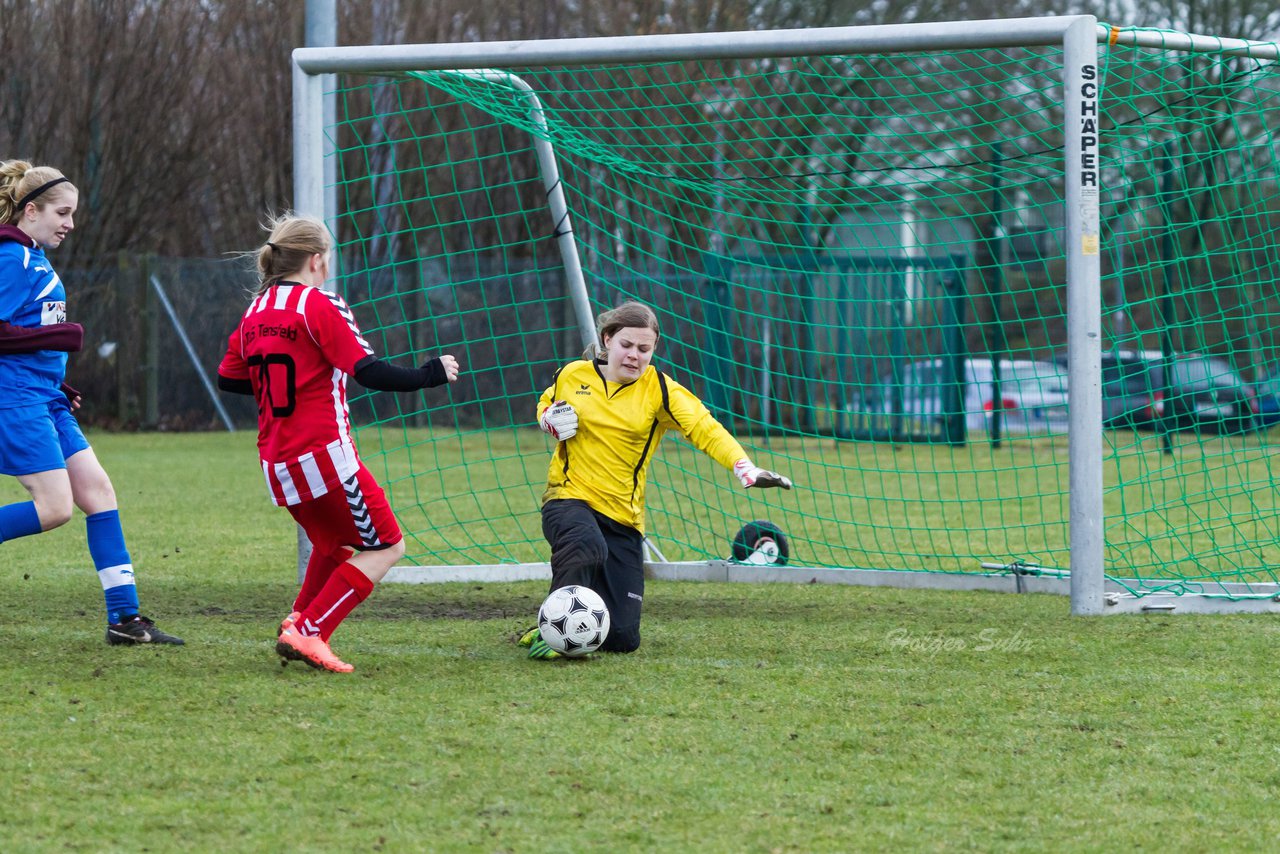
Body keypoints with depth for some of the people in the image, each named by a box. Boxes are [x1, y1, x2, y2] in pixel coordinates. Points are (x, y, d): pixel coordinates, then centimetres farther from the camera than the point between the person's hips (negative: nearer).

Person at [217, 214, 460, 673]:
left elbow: (228, 379, 18)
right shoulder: (320, 304, -10)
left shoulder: (255, 312, 10)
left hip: (276, 463, 8)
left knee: (333, 543, 28)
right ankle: (307, 633, -9)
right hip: (324, 455, -8)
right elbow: (369, 372, -17)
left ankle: (298, 622, 9)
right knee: (386, 546, 2)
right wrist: (431, 374, -8)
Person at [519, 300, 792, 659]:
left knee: (623, 638, -3)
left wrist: (745, 469, -33)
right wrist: (552, 421, -1)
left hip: (624, 518, 2)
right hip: (569, 497, -2)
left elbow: (705, 428, -15)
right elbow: (545, 405, 25)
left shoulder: (658, 390, -2)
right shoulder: (572, 375, 3)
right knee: (587, 545, -41)